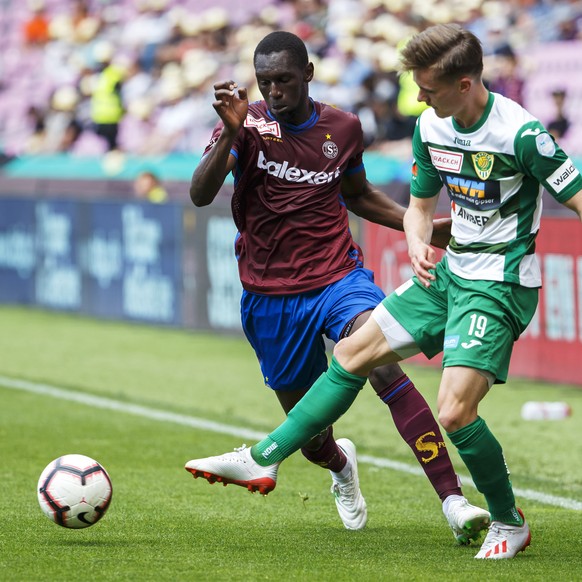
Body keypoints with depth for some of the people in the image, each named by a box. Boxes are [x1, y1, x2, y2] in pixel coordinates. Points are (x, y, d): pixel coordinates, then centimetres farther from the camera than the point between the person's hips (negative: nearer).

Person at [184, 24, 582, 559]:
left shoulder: (520, 133, -22)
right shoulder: (430, 127, 2)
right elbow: (420, 205, 16)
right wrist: (418, 245, -7)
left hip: (500, 287, -8)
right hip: (450, 273, 8)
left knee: (454, 411, -19)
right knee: (354, 353, 9)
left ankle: (509, 524, 4)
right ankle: (263, 460, 18)